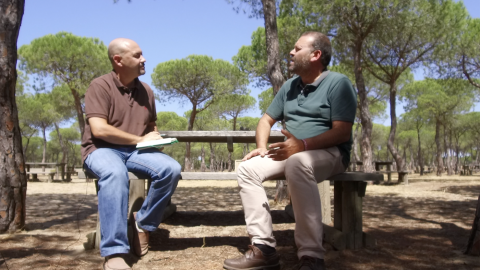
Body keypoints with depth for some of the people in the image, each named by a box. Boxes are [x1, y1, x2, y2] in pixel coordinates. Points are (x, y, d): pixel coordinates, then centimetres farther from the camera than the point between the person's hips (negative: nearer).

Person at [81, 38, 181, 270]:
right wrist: (140, 139, -12)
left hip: (135, 151, 5)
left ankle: (144, 224, -6)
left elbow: (152, 125, 28)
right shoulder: (100, 86, -5)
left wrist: (155, 136, 2)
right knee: (115, 173, -41)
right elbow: (99, 129, -17)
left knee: (171, 169, -23)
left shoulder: (146, 91, 13)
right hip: (102, 149, -5)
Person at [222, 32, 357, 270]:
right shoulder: (289, 86, 14)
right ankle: (264, 247, -19)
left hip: (329, 153, -7)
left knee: (297, 165, -40)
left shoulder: (338, 83, -7)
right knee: (248, 168, -15)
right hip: (293, 153, 7)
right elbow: (266, 120, 18)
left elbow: (342, 132, -17)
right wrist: (262, 147, -3)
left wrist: (303, 145, -30)